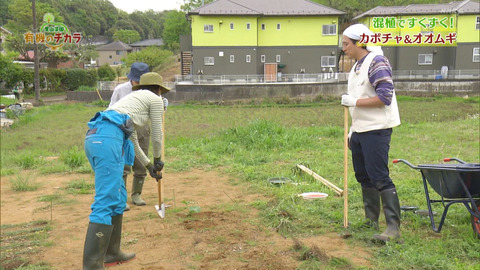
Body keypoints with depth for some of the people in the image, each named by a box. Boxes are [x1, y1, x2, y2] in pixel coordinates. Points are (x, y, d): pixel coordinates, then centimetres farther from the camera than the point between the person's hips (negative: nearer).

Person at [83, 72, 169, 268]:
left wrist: (149, 166, 48)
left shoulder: (134, 100, 36)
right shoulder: (155, 100, 14)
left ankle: (111, 254, 25)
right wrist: (158, 160, 35)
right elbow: (157, 135, 17)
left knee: (118, 196, 18)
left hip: (93, 138, 9)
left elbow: (133, 140, 41)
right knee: (106, 202, -11)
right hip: (107, 139, -9)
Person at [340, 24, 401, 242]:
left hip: (376, 130, -10)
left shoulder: (376, 62, -13)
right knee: (364, 176, 14)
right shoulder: (356, 66, 17)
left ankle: (393, 226, -4)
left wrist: (354, 102, -19)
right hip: (360, 131, 10)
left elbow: (385, 97, -22)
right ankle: (371, 221, 26)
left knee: (380, 178, -10)